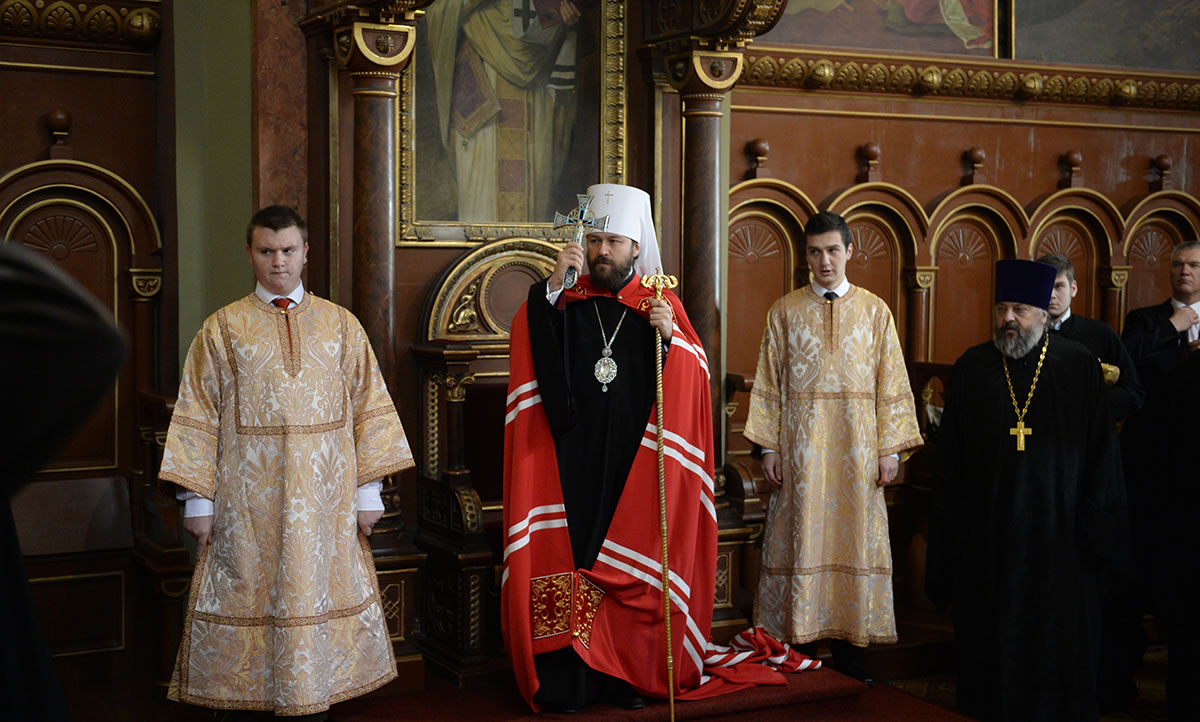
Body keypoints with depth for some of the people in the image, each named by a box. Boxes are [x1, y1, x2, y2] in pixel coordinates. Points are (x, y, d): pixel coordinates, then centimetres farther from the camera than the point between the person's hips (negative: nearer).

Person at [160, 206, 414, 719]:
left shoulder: (341, 324, 7)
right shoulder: (222, 328, 3)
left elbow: (368, 407, 5)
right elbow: (198, 417, 2)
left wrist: (367, 490, 0)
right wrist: (197, 499, -4)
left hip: (325, 494, 1)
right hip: (248, 499, -1)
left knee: (321, 591, 6)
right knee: (251, 594, 3)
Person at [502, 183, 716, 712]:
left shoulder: (662, 304, 8)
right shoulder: (563, 300, 7)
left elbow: (695, 378, 1)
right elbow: (526, 345, -9)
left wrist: (670, 337, -15)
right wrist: (554, 287, -16)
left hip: (636, 464, 1)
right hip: (569, 463, 0)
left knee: (635, 566, 4)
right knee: (564, 556, -3)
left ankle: (629, 673, 15)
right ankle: (564, 680, 4)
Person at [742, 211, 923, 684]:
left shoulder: (874, 311, 7)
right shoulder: (785, 312, 6)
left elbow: (891, 384, 4)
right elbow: (768, 384, 4)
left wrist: (890, 448, -3)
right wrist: (768, 446, -5)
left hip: (856, 447, 1)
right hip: (800, 445, 0)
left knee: (853, 537, 2)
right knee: (801, 539, 0)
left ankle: (849, 652, 11)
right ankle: (801, 646, 8)